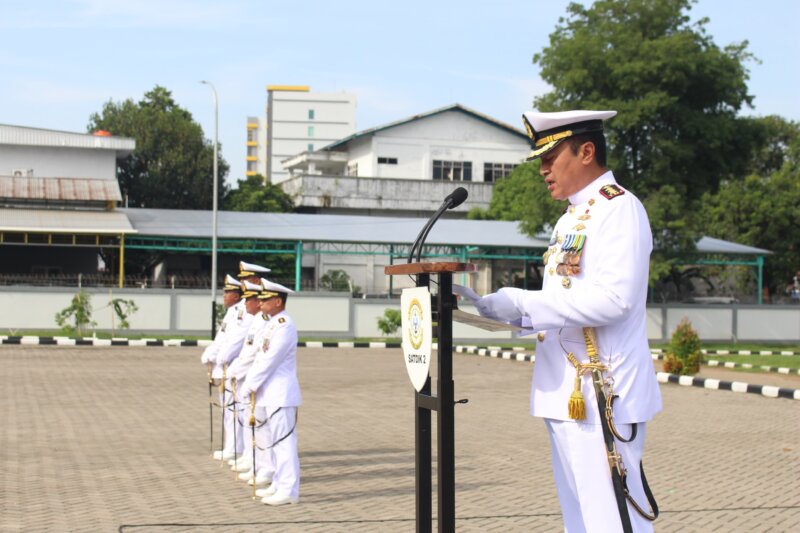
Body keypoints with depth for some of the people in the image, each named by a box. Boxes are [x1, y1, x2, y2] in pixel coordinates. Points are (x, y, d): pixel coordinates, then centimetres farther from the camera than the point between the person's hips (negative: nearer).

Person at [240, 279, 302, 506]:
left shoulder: (284, 326, -16)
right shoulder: (273, 324, 15)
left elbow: (270, 360, -20)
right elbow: (261, 357, 17)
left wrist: (250, 385, -13)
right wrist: (251, 384, 8)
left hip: (281, 393, -10)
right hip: (271, 393, 10)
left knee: (283, 441, -7)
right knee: (276, 441, 15)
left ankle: (289, 491, -4)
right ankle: (280, 485, 23)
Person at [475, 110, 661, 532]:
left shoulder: (619, 208, -10)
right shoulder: (571, 218, 18)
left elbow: (612, 299, -22)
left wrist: (522, 304, -20)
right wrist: (502, 311, 7)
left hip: (602, 395, -10)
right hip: (565, 392, 10)